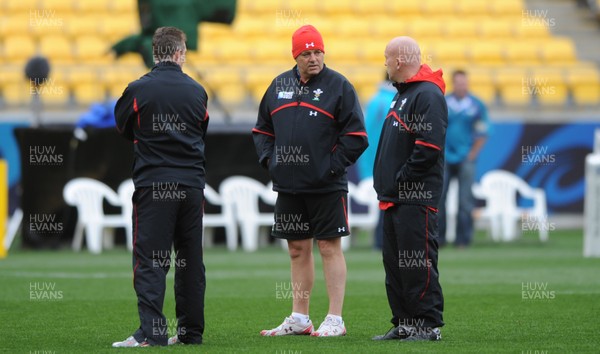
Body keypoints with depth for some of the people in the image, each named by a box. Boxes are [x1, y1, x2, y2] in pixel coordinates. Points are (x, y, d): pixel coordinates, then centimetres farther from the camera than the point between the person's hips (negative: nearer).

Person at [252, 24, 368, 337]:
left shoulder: (338, 86, -3)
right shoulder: (279, 86, 12)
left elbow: (356, 136, -7)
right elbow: (262, 129, 20)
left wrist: (333, 166, -12)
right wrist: (268, 159, 5)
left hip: (326, 187, -5)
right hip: (288, 186, 5)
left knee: (329, 247, -3)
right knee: (297, 249, 10)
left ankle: (335, 320, -1)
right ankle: (299, 319, 17)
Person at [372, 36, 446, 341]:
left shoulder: (428, 96, -13)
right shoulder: (403, 94, 20)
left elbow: (428, 148, -21)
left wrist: (400, 182, -17)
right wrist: (385, 184, 15)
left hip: (416, 199, -10)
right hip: (395, 199, 10)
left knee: (418, 264, -8)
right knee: (395, 264, 12)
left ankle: (429, 325, -5)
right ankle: (404, 324, 17)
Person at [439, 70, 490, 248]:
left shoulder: (477, 106, 2)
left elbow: (482, 133, 4)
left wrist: (472, 155, -2)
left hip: (466, 159, -1)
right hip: (444, 159, 1)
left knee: (465, 199, -4)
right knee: (438, 197, -2)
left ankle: (462, 238, 1)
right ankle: (438, 237, 5)